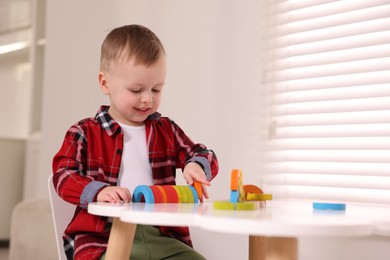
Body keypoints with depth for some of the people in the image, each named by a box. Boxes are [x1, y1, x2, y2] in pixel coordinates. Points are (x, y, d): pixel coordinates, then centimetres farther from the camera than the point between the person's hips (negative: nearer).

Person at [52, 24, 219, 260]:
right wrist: (98, 191, -22)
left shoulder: (167, 130, 18)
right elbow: (64, 176, -1)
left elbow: (204, 155, 19)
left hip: (159, 234, 4)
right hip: (103, 235, -3)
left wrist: (196, 165, -8)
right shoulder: (85, 133, 7)